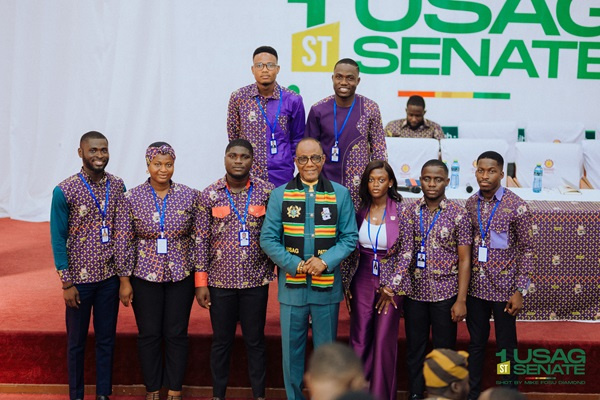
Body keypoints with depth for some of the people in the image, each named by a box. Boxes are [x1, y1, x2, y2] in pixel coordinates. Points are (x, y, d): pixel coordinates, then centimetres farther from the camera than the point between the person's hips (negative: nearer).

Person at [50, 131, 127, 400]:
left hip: (110, 276, 3)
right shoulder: (64, 191, -10)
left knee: (106, 338, 12)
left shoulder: (117, 186, 0)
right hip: (80, 278, -3)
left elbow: (122, 230, 4)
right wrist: (66, 283, -9)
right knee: (76, 340, 12)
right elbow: (58, 239, -8)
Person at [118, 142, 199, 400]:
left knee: (177, 334, 7)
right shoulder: (132, 198, -4)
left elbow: (197, 239, 2)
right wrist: (125, 281, -2)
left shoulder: (189, 196, -2)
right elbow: (126, 242, -1)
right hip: (145, 277, 0)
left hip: (180, 276, 0)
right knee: (149, 335, 9)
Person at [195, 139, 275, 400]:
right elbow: (202, 240, 0)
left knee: (255, 340, 9)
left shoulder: (266, 192, 0)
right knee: (221, 341, 11)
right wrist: (201, 282, -3)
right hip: (220, 280, 0)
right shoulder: (210, 194, -1)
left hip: (256, 280, 0)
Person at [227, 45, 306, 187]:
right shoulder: (238, 97, 0)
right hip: (246, 175, 0)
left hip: (281, 176, 0)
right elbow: (233, 137, 10)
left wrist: (283, 161, 7)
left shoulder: (292, 100, 0)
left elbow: (297, 138, 10)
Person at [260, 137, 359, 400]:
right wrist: (295, 265, -13)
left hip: (327, 286, 0)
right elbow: (268, 238, -1)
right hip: (291, 286, 0)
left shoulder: (340, 194, 3)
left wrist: (325, 261, -14)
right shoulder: (280, 194, 3)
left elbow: (350, 237, 1)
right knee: (291, 349, 8)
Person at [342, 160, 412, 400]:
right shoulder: (360, 209, 1)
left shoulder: (401, 211, -7)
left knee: (384, 342, 1)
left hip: (391, 281, -2)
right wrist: (346, 284, 6)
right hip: (362, 280, 2)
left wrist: (390, 286, -8)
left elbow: (406, 251, -6)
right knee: (360, 341, 3)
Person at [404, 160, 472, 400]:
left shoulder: (458, 215, -4)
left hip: (445, 293, -2)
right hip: (414, 292, 2)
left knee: (444, 350, 7)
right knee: (415, 349, 10)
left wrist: (461, 300, -8)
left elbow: (464, 260, -4)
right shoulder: (410, 212, 2)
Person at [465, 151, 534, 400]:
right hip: (475, 286, 4)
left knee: (506, 347, 8)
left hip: (503, 288, -4)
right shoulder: (470, 204, 2)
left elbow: (526, 250, -8)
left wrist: (520, 291, -11)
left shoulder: (516, 206, -11)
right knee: (476, 342, 15)